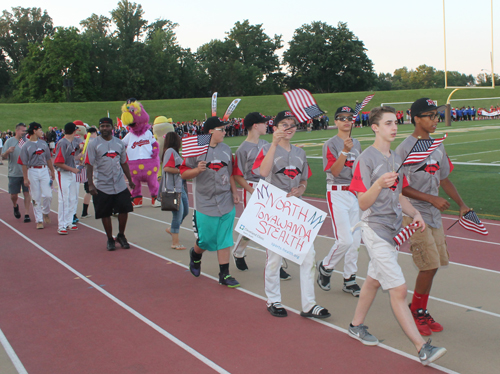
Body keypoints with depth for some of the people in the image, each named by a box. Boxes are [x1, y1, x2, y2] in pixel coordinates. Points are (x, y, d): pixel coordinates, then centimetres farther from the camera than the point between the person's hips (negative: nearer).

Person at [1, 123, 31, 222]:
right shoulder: (9, 141, 0)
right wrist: (7, 152, -23)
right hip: (14, 173, -1)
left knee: (27, 193, -4)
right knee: (13, 195, 6)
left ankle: (27, 214, 1)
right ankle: (15, 206, 37)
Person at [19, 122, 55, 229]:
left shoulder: (43, 143, 10)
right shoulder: (26, 146, -4)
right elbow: (24, 163, -5)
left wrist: (52, 171, 16)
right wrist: (25, 178, -9)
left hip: (44, 170, 3)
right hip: (32, 172, -3)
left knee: (48, 195, -5)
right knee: (36, 197, 1)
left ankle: (45, 212, 23)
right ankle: (39, 220, 10)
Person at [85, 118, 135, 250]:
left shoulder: (119, 143, 8)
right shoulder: (93, 144, -4)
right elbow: (89, 165, -8)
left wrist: (130, 180, 14)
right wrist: (90, 184, -16)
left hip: (120, 185, 3)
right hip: (102, 186, -3)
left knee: (124, 210, 1)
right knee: (105, 214, 4)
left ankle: (121, 236, 21)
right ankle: (110, 239, 19)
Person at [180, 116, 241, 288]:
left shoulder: (226, 149, 9)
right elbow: (184, 173, -4)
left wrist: (234, 192, 10)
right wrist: (198, 169, -21)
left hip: (226, 204, 4)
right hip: (205, 205, -4)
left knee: (225, 240, 3)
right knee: (205, 240, 4)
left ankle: (224, 274, 12)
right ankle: (195, 255, 38)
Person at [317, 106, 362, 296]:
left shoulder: (356, 144, 13)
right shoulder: (330, 144, -6)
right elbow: (335, 171, -16)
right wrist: (345, 151, -27)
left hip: (356, 193, 6)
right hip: (337, 194, -6)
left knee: (355, 240, 7)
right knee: (345, 240, -12)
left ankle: (350, 280, 19)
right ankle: (325, 267, 14)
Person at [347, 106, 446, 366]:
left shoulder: (396, 159, 12)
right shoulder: (366, 159, -13)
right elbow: (363, 203, -16)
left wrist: (414, 214, 3)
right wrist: (378, 184, -34)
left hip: (394, 228, 8)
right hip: (375, 229, -8)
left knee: (374, 280, 19)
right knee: (398, 290, -8)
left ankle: (356, 326, 36)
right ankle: (422, 349, -6)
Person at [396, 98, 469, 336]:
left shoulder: (438, 146, 12)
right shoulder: (405, 148, -13)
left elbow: (444, 179, 21)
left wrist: (461, 204, 18)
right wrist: (431, 198, -20)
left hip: (434, 214, 8)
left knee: (433, 265, 9)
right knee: (429, 266, -9)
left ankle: (420, 312, 24)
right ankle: (415, 312, 11)